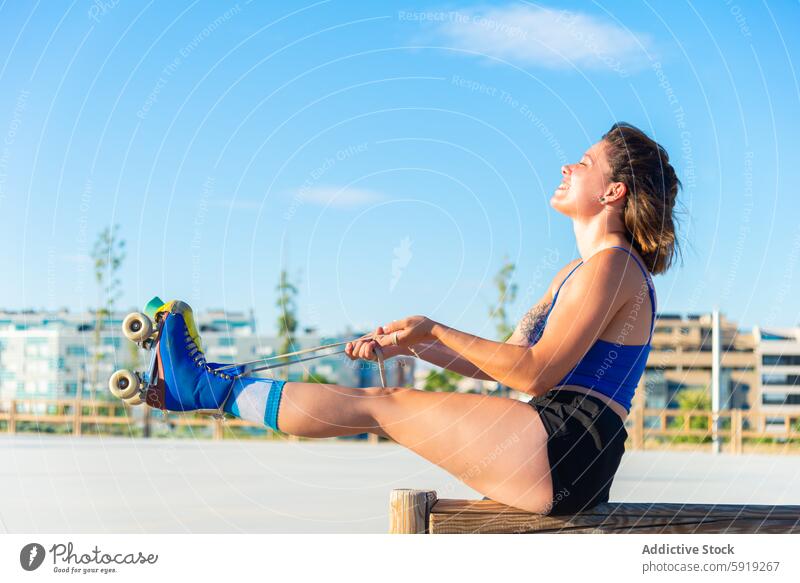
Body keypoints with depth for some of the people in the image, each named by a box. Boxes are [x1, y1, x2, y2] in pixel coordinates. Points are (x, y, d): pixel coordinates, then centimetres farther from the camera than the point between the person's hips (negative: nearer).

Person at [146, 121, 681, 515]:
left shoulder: (612, 265, -10)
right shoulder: (573, 275, 22)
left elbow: (536, 373, -19)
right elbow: (508, 363, 21)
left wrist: (438, 332, -11)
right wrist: (412, 346, 12)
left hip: (565, 452, -9)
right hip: (562, 463, 9)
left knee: (382, 405, -7)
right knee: (391, 401, 7)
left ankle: (210, 386, 2)